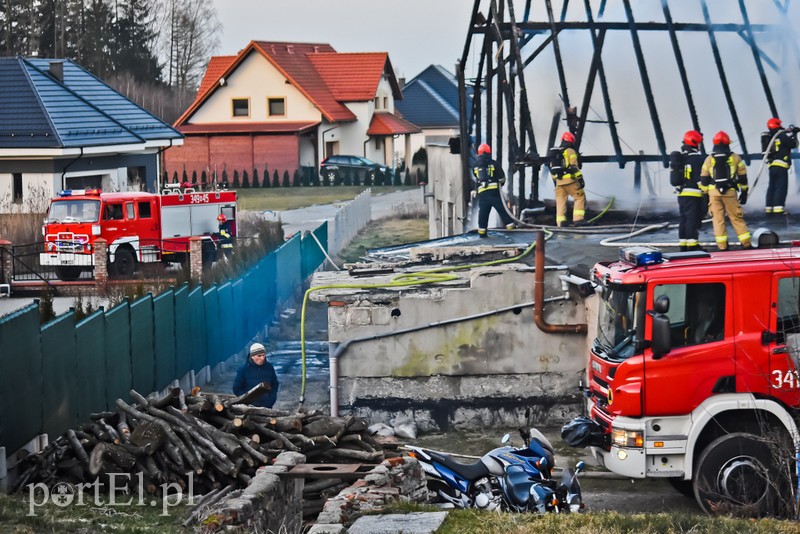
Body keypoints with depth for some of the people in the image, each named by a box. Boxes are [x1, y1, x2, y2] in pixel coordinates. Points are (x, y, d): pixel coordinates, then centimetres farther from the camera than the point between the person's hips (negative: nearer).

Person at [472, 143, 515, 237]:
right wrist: (500, 185, 23)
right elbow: (502, 177, 3)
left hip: (482, 193, 3)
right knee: (503, 210, 1)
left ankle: (482, 232, 12)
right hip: (494, 191, -3)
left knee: (483, 213, 10)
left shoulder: (475, 166, 11)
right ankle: (511, 228, 0)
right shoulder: (493, 163, 1)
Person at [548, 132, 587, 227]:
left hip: (558, 181, 6)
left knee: (560, 202, 8)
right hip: (570, 180, -6)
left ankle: (560, 223, 4)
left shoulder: (554, 152, 18)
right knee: (580, 197, 1)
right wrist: (580, 179, -13)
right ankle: (577, 219, -9)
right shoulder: (570, 151, -3)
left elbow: (552, 168, 20)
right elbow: (574, 167, -12)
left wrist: (555, 181, 25)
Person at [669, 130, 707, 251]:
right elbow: (700, 177, -15)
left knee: (683, 219, 11)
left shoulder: (678, 157, 15)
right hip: (694, 194, -8)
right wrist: (705, 193, -12)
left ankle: (683, 244, 14)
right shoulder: (697, 158, -11)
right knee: (693, 219, -7)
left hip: (681, 194, 8)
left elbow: (675, 176, 20)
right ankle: (692, 244, -10)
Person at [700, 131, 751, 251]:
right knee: (736, 218, 5)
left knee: (718, 218, 4)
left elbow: (704, 179, 6)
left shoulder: (709, 159, 6)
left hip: (714, 192, 0)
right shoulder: (735, 157, 5)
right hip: (730, 192, 0)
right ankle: (746, 243, 6)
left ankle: (722, 245, 1)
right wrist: (744, 192, 15)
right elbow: (742, 177, 8)